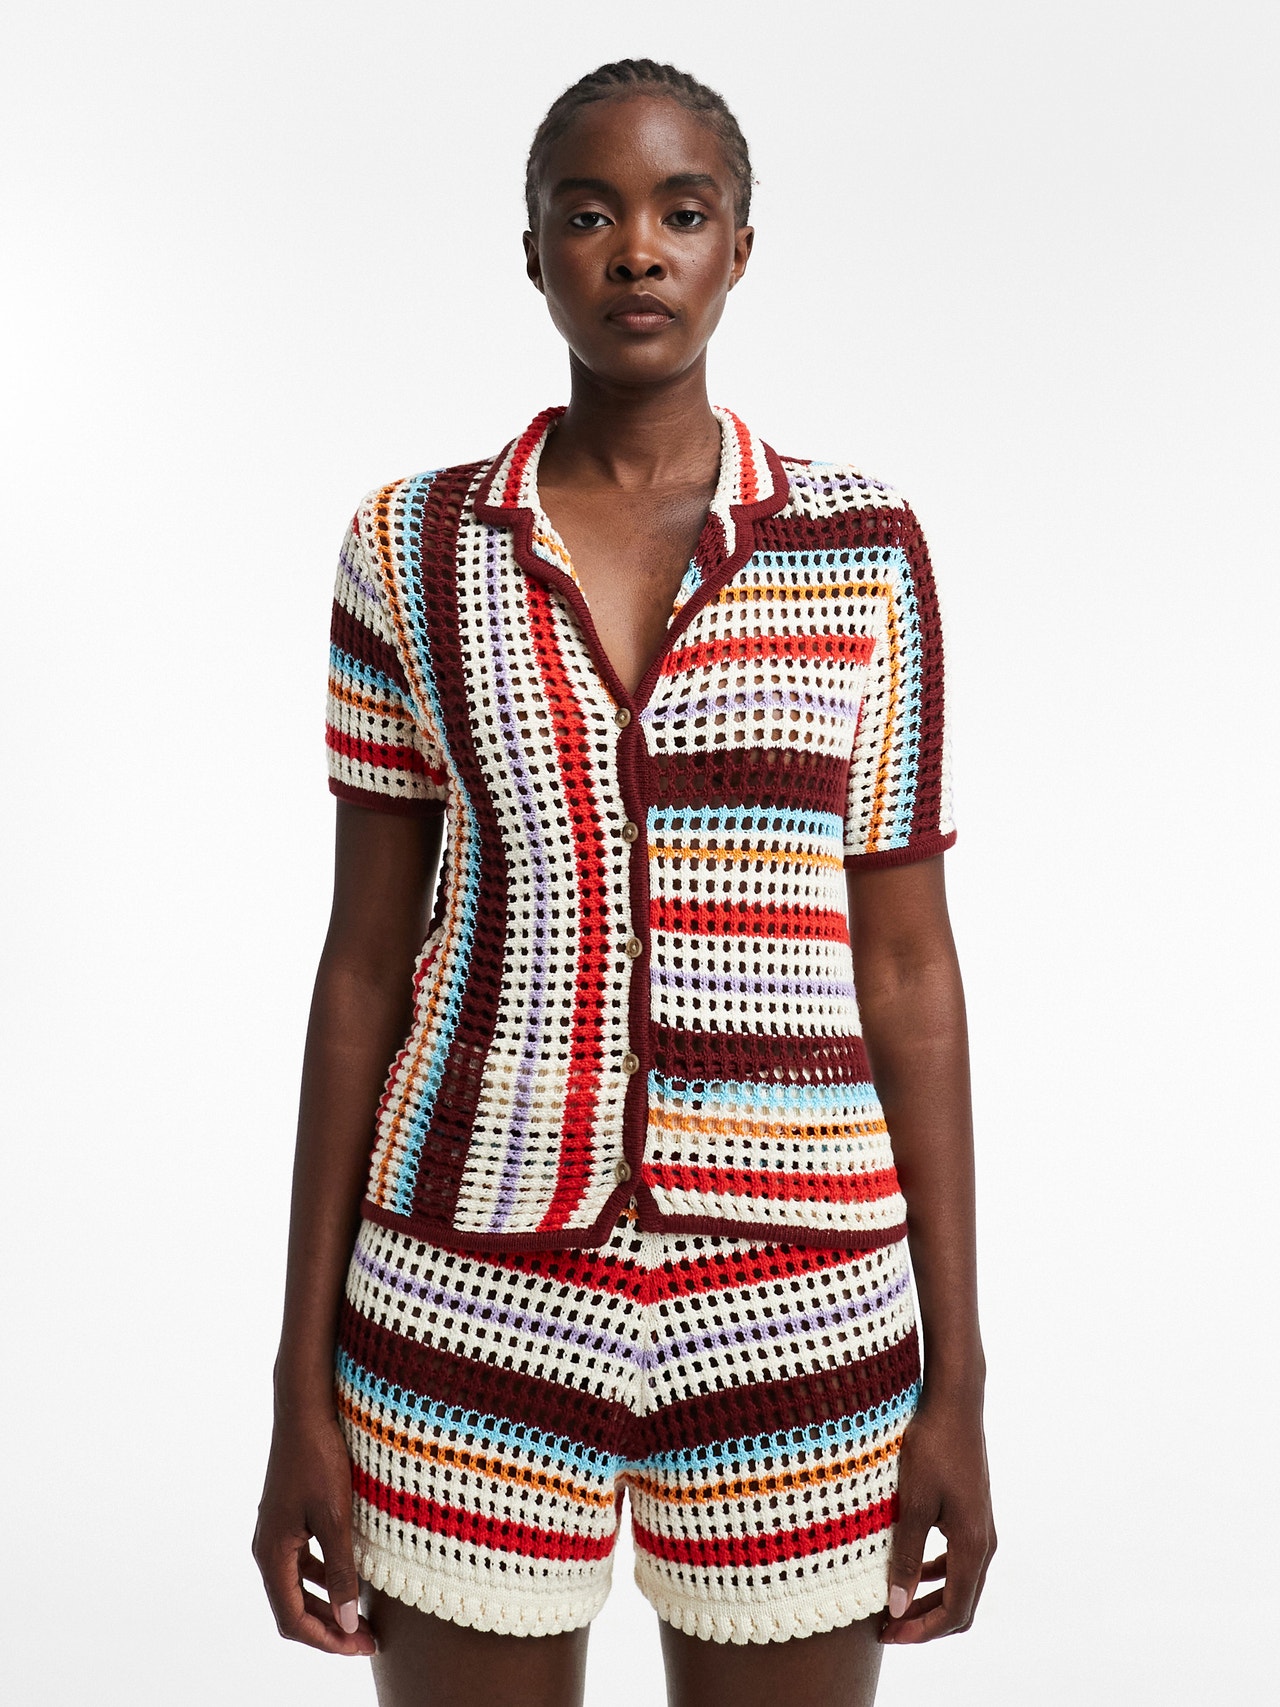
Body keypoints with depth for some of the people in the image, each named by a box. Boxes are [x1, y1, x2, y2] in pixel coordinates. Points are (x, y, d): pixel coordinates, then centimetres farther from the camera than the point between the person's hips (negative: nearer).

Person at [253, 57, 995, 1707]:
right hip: (475, 1298, 0)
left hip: (793, 1314, 0)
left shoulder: (866, 552, 0)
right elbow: (365, 963, 2)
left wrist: (958, 1382, 0)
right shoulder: (412, 548, 1)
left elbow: (906, 967, 2)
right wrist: (303, 1387, 0)